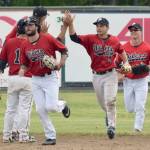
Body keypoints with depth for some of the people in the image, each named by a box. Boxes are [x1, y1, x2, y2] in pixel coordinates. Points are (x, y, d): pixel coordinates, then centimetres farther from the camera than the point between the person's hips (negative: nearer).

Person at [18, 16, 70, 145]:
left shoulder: (47, 39, -11)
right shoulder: (25, 45, 3)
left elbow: (64, 50, -3)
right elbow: (25, 63, 12)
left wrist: (60, 64, -16)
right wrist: (22, 70, -9)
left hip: (50, 78, -5)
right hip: (35, 80, 5)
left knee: (51, 106, -14)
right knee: (40, 110, 0)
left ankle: (62, 105, 23)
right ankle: (51, 137, 9)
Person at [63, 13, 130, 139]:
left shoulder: (115, 41, -2)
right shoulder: (91, 39, -5)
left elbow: (121, 51, 19)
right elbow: (74, 38, -17)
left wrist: (126, 63, 7)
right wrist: (70, 24, -31)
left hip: (110, 75, -2)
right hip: (96, 76, 2)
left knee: (110, 101, -16)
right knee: (103, 104, 14)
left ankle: (112, 126, -9)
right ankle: (109, 115, 46)